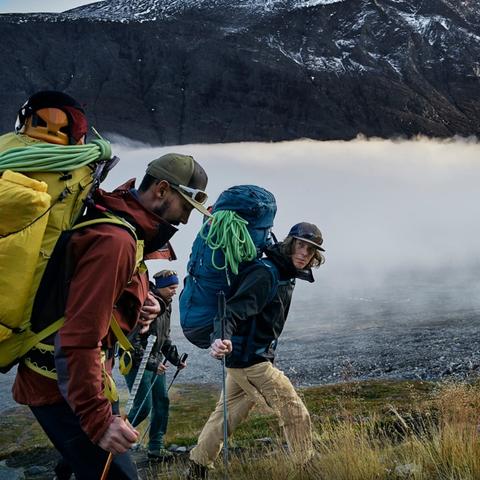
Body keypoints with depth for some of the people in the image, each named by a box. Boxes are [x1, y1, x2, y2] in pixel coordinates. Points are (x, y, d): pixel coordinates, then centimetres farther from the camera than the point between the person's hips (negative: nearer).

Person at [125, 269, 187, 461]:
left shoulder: (166, 306, 9)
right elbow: (133, 340, -23)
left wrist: (176, 359, 14)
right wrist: (151, 363, -21)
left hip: (156, 362, 9)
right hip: (138, 362, -9)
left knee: (162, 402, 7)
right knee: (143, 406, -7)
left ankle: (156, 448, 16)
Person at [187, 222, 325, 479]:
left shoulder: (286, 275, 9)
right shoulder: (265, 273, -20)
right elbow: (235, 308, -33)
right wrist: (224, 337, -48)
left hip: (245, 358, 10)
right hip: (250, 360, -10)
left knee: (228, 413, 19)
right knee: (296, 413, -4)